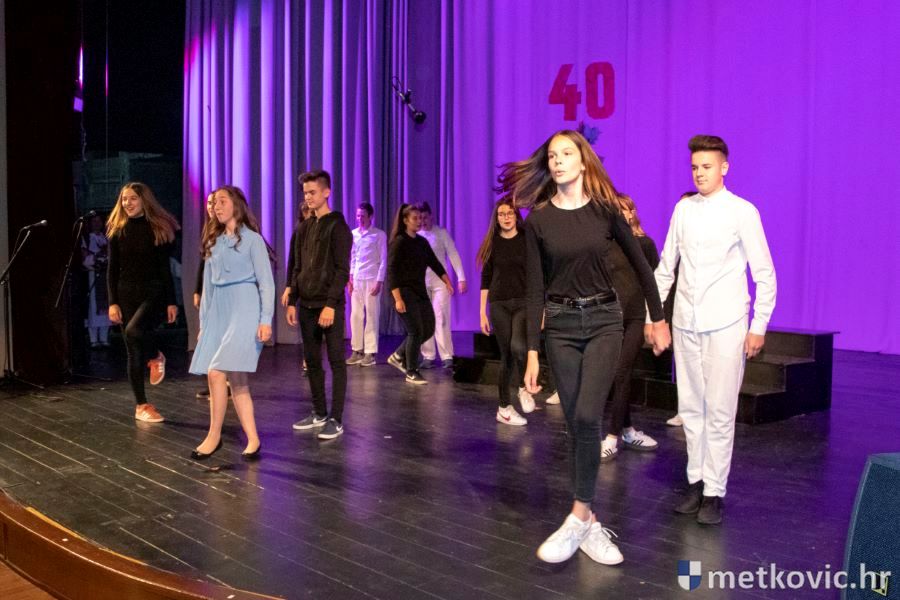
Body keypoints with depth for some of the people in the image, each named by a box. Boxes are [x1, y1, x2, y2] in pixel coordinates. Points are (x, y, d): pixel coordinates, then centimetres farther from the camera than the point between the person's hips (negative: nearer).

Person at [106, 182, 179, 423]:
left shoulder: (158, 229, 0)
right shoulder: (117, 231, 5)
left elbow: (164, 268, 1)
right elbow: (112, 269, 5)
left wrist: (171, 302, -3)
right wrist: (112, 302, -4)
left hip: (153, 293, -3)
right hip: (127, 294, 3)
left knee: (134, 331, -31)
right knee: (134, 352, 4)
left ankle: (156, 358, 2)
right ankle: (142, 405, 15)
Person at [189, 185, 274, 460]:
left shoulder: (252, 239, 0)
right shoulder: (213, 241, 17)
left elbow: (266, 282, -5)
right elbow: (208, 284, 18)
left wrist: (266, 320, -13)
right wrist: (203, 322, 15)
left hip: (243, 308, -6)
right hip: (218, 310, 6)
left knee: (217, 373, -16)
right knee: (236, 379, 4)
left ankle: (214, 436, -4)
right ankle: (252, 439, 9)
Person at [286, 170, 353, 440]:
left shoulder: (337, 226, -7)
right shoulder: (304, 228, 13)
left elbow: (342, 270, -13)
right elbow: (297, 268, 17)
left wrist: (331, 304, -19)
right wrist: (292, 301, 10)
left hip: (329, 305, -7)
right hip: (306, 305, 7)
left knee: (336, 361, -2)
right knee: (312, 361, 11)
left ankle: (335, 419, 1)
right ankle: (319, 413, 21)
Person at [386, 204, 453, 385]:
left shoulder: (422, 242, 11)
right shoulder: (399, 242, -10)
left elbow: (434, 263, 13)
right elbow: (391, 271, -15)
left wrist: (447, 281, -2)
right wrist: (397, 299, -21)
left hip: (420, 292, 8)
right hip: (405, 293, -8)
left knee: (428, 330, 7)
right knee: (416, 331, -8)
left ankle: (398, 356, 23)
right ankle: (411, 373, 7)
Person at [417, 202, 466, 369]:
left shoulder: (441, 233, 0)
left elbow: (453, 255, -3)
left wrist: (461, 278, -11)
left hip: (439, 281, -3)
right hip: (421, 283, 3)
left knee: (441, 319, -8)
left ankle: (447, 357, -5)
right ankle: (428, 356, 11)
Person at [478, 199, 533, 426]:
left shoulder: (527, 240, 3)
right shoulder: (492, 243, 7)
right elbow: (486, 279, 8)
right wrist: (483, 312, 5)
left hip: (524, 302, -1)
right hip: (499, 304, 1)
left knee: (518, 346, -24)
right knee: (507, 354, 3)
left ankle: (525, 387, 4)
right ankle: (504, 407, 15)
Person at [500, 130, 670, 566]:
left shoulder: (605, 209, -3)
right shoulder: (537, 219, -1)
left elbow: (639, 264, 8)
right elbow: (535, 289, -1)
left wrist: (658, 318, 11)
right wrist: (532, 352, -4)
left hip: (604, 320, -1)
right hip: (560, 325, 1)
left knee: (587, 417, -19)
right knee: (576, 425, 5)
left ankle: (578, 519, -9)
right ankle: (591, 525, 16)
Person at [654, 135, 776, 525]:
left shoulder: (742, 212, -3)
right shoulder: (683, 209, 9)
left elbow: (764, 273, -2)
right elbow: (665, 266, 13)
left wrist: (759, 326, -5)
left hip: (725, 325, -4)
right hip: (685, 322, 4)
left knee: (719, 412, -2)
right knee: (690, 408, 9)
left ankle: (714, 492, 6)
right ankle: (696, 482, 20)